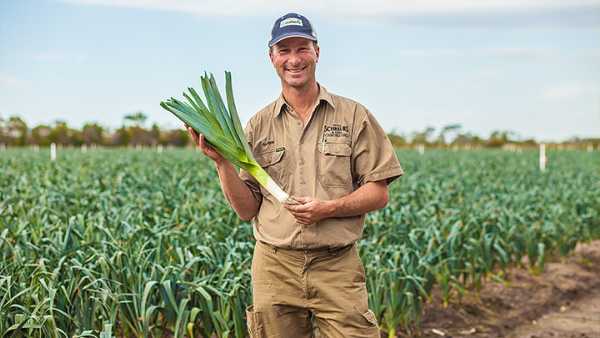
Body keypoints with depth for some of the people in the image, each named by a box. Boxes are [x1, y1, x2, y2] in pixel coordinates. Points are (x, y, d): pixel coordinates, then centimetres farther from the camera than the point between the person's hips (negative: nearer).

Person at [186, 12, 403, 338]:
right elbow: (247, 210, 7)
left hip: (337, 266, -1)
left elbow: (378, 193, 1)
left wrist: (329, 208, -14)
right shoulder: (258, 126, 8)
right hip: (274, 266, 2)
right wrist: (221, 162, -7)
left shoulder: (354, 115, 3)